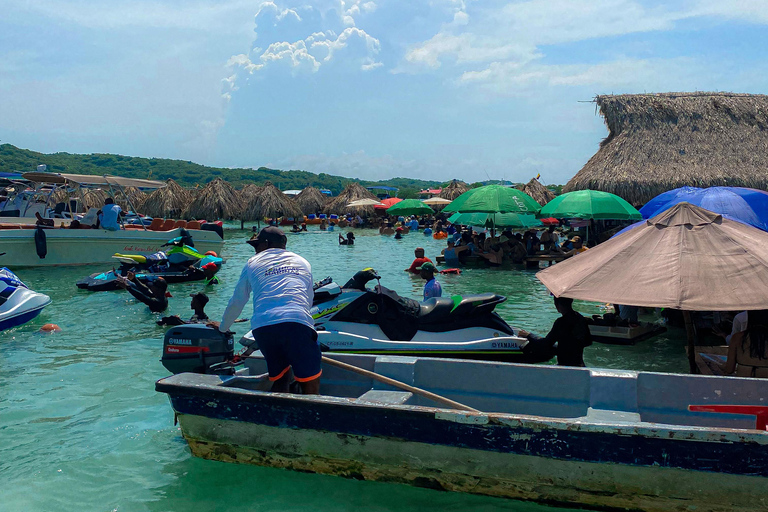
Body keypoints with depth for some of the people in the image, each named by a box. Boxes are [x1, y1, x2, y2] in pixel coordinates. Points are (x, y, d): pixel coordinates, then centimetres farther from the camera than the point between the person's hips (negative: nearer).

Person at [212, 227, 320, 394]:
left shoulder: (253, 263, 22)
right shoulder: (302, 262, 27)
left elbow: (236, 302, 29)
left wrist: (222, 328, 45)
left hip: (262, 326, 1)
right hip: (298, 322, -1)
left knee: (280, 379, 17)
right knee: (311, 386, 0)